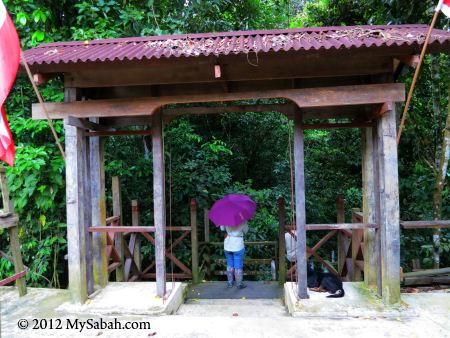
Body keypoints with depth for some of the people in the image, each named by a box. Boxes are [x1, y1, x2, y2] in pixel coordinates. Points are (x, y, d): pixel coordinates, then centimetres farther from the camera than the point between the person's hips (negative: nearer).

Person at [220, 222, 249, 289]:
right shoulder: (242, 221, -17)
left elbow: (222, 228, 7)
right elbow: (245, 231, -2)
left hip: (227, 246, 3)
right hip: (238, 246, -3)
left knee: (229, 265, 17)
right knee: (238, 266, 7)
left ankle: (230, 282, 26)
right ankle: (239, 284, 15)